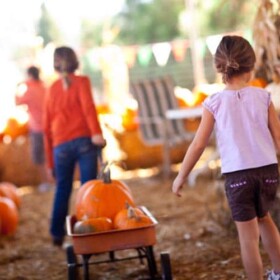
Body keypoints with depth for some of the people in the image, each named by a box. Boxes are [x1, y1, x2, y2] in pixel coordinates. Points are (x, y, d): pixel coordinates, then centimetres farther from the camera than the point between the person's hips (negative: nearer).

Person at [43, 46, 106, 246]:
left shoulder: (52, 89, 15)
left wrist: (50, 161, 19)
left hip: (61, 146, 3)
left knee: (62, 189, 16)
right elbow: (88, 106, -14)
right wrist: (96, 132, -25)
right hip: (84, 141, -3)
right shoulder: (81, 82, 6)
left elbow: (47, 126, 14)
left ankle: (57, 234, 20)